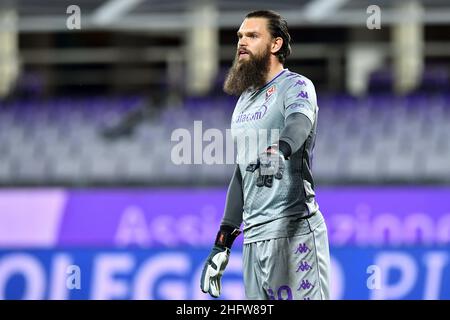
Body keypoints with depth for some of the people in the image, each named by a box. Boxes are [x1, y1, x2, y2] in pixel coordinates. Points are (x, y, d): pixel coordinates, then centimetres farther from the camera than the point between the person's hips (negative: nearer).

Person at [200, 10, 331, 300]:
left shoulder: (296, 86, -3)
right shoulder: (245, 101, 21)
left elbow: (299, 122, -26)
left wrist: (280, 149, -50)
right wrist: (222, 242, 22)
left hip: (294, 230, -7)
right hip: (253, 237, 7)